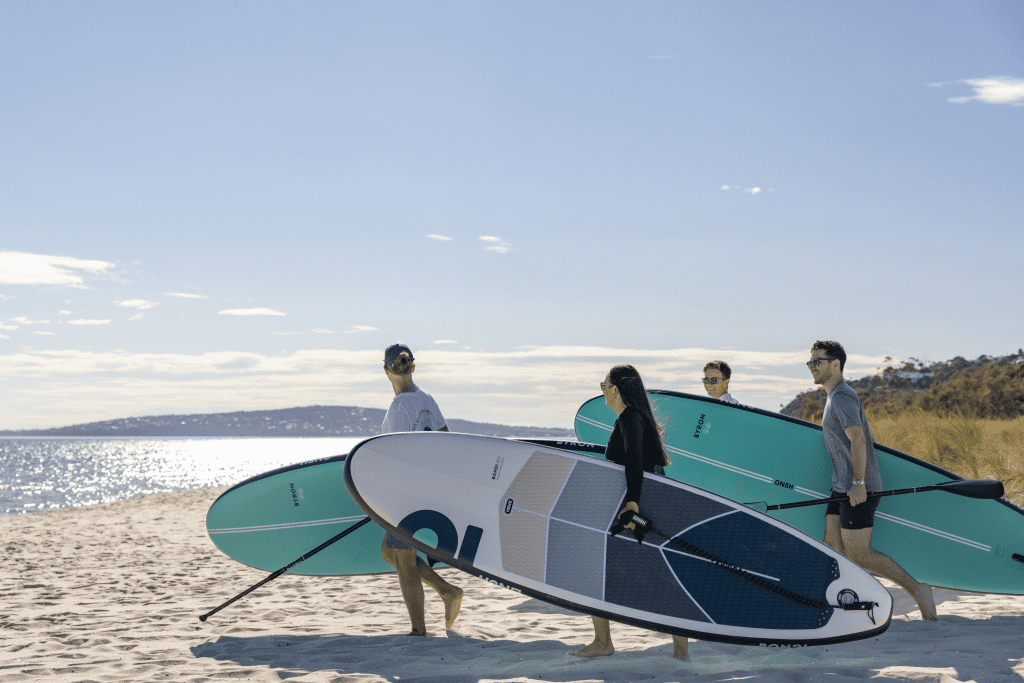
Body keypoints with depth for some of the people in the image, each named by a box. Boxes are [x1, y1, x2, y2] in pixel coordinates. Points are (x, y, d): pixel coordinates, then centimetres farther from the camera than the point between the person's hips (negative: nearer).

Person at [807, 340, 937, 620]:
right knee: (832, 547, 3)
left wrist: (858, 482, -32)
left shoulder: (842, 397, -12)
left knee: (858, 553, -9)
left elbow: (858, 438, -25)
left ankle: (917, 589, 0)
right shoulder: (836, 396, 20)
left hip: (858, 490, -10)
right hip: (842, 487, 10)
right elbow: (872, 436, 29)